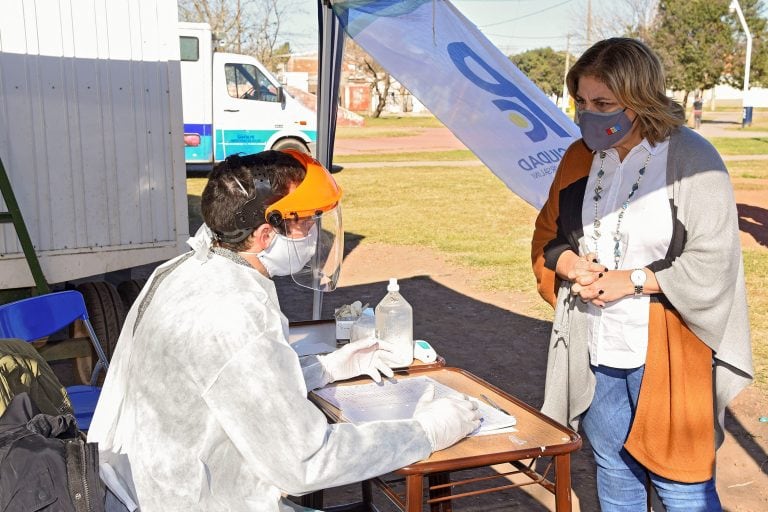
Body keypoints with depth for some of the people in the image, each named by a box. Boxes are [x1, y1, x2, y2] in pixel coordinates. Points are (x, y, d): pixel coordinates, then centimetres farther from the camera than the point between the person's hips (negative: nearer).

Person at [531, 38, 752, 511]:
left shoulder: (691, 158, -11)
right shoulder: (580, 158, 6)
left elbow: (712, 262, -13)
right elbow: (547, 237, 14)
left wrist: (629, 281, -18)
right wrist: (570, 264, -8)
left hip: (666, 355, -5)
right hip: (595, 353, 5)